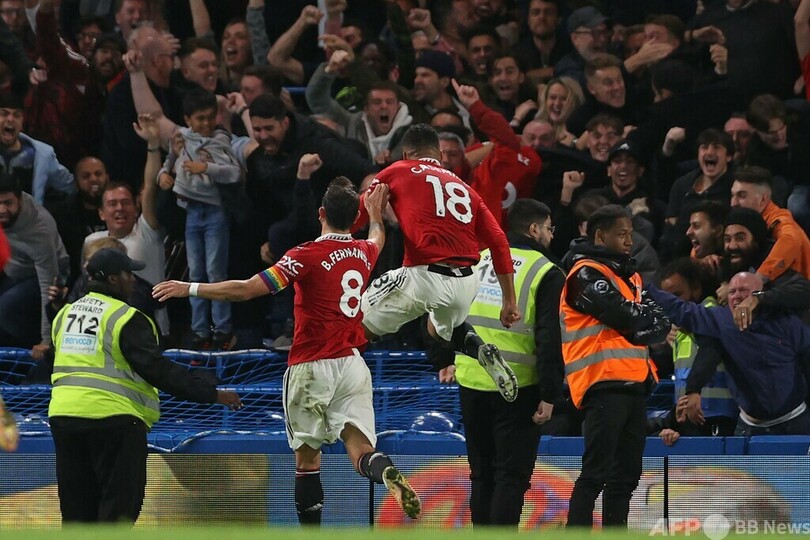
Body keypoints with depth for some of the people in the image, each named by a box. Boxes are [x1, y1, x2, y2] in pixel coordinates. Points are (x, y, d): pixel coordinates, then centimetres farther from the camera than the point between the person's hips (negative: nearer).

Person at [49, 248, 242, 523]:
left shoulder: (64, 314, 14)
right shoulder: (127, 319, -8)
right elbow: (157, 369, -13)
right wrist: (211, 394, -11)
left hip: (62, 413, 7)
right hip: (112, 417, -7)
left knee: (77, 505, 11)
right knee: (120, 502, -1)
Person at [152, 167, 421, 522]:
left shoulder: (309, 256, -12)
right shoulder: (364, 252, 7)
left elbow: (247, 289, -16)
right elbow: (377, 239, 36)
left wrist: (189, 289, -8)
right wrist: (376, 214, 56)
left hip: (312, 365, -4)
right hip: (352, 363, 4)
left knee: (307, 453, 6)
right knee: (359, 445, -7)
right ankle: (387, 472, -39)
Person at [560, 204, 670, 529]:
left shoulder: (629, 276, 23)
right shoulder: (586, 274, -5)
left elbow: (659, 324, 15)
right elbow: (629, 319, -14)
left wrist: (653, 326, -5)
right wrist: (650, 320, 4)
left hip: (632, 383, 9)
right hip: (603, 383, -9)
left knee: (626, 476, 11)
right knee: (595, 474, -14)